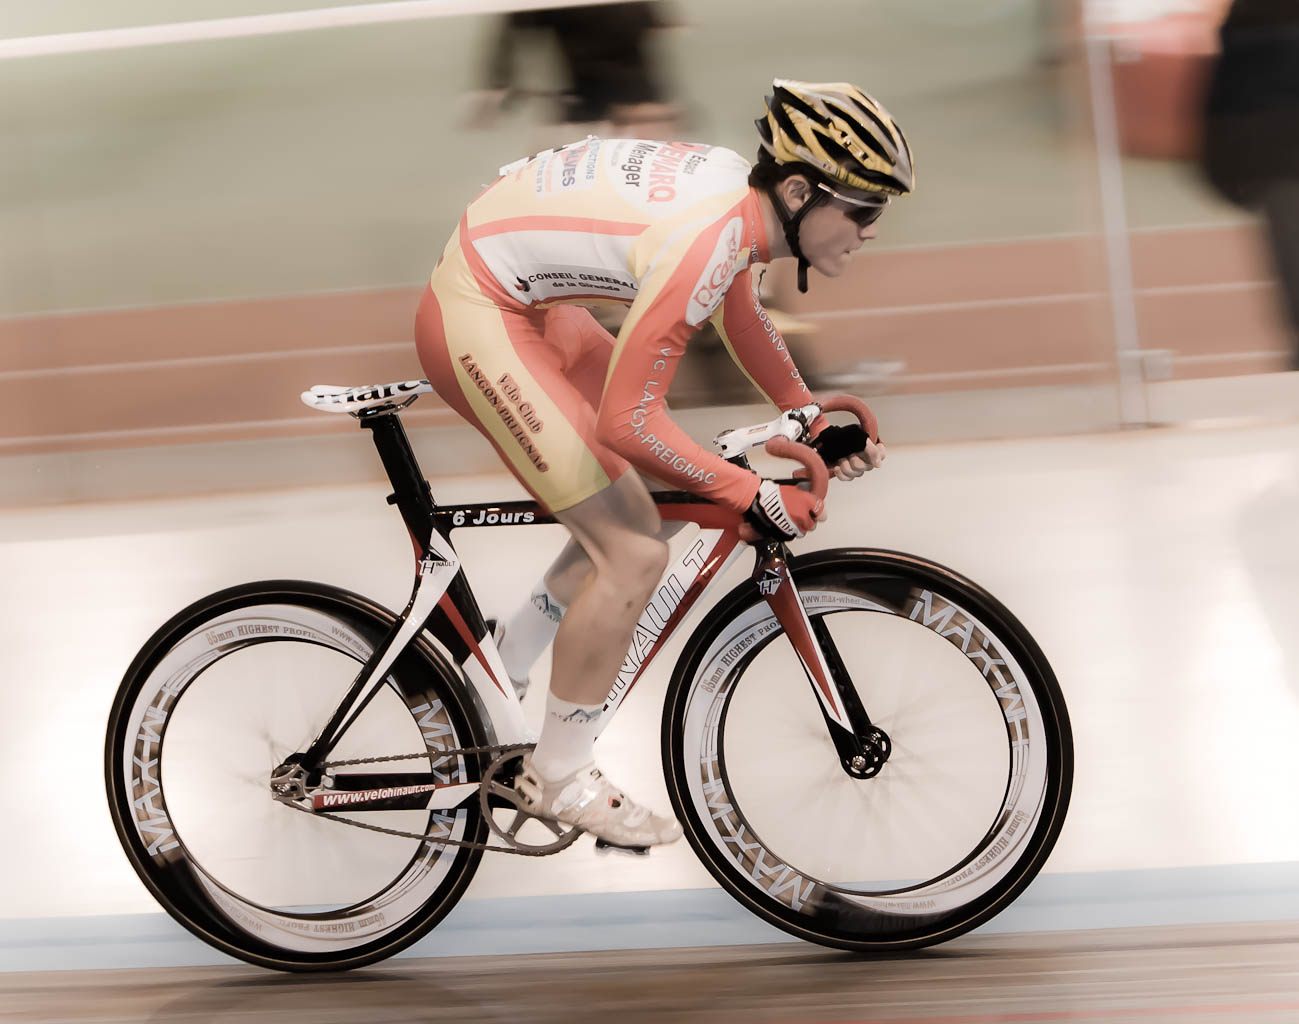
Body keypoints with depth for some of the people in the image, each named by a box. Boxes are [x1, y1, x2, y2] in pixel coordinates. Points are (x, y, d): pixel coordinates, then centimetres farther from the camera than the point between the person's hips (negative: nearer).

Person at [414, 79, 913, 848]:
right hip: (476, 317, -10)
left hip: (530, 298, 10)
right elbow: (627, 422, -25)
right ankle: (559, 781, 7)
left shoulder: (745, 193, -2)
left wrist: (814, 421, 18)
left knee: (657, 496, 17)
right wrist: (754, 496, -17)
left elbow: (743, 318, 21)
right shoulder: (703, 244, -29)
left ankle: (517, 661, 30)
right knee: (635, 555, -9)